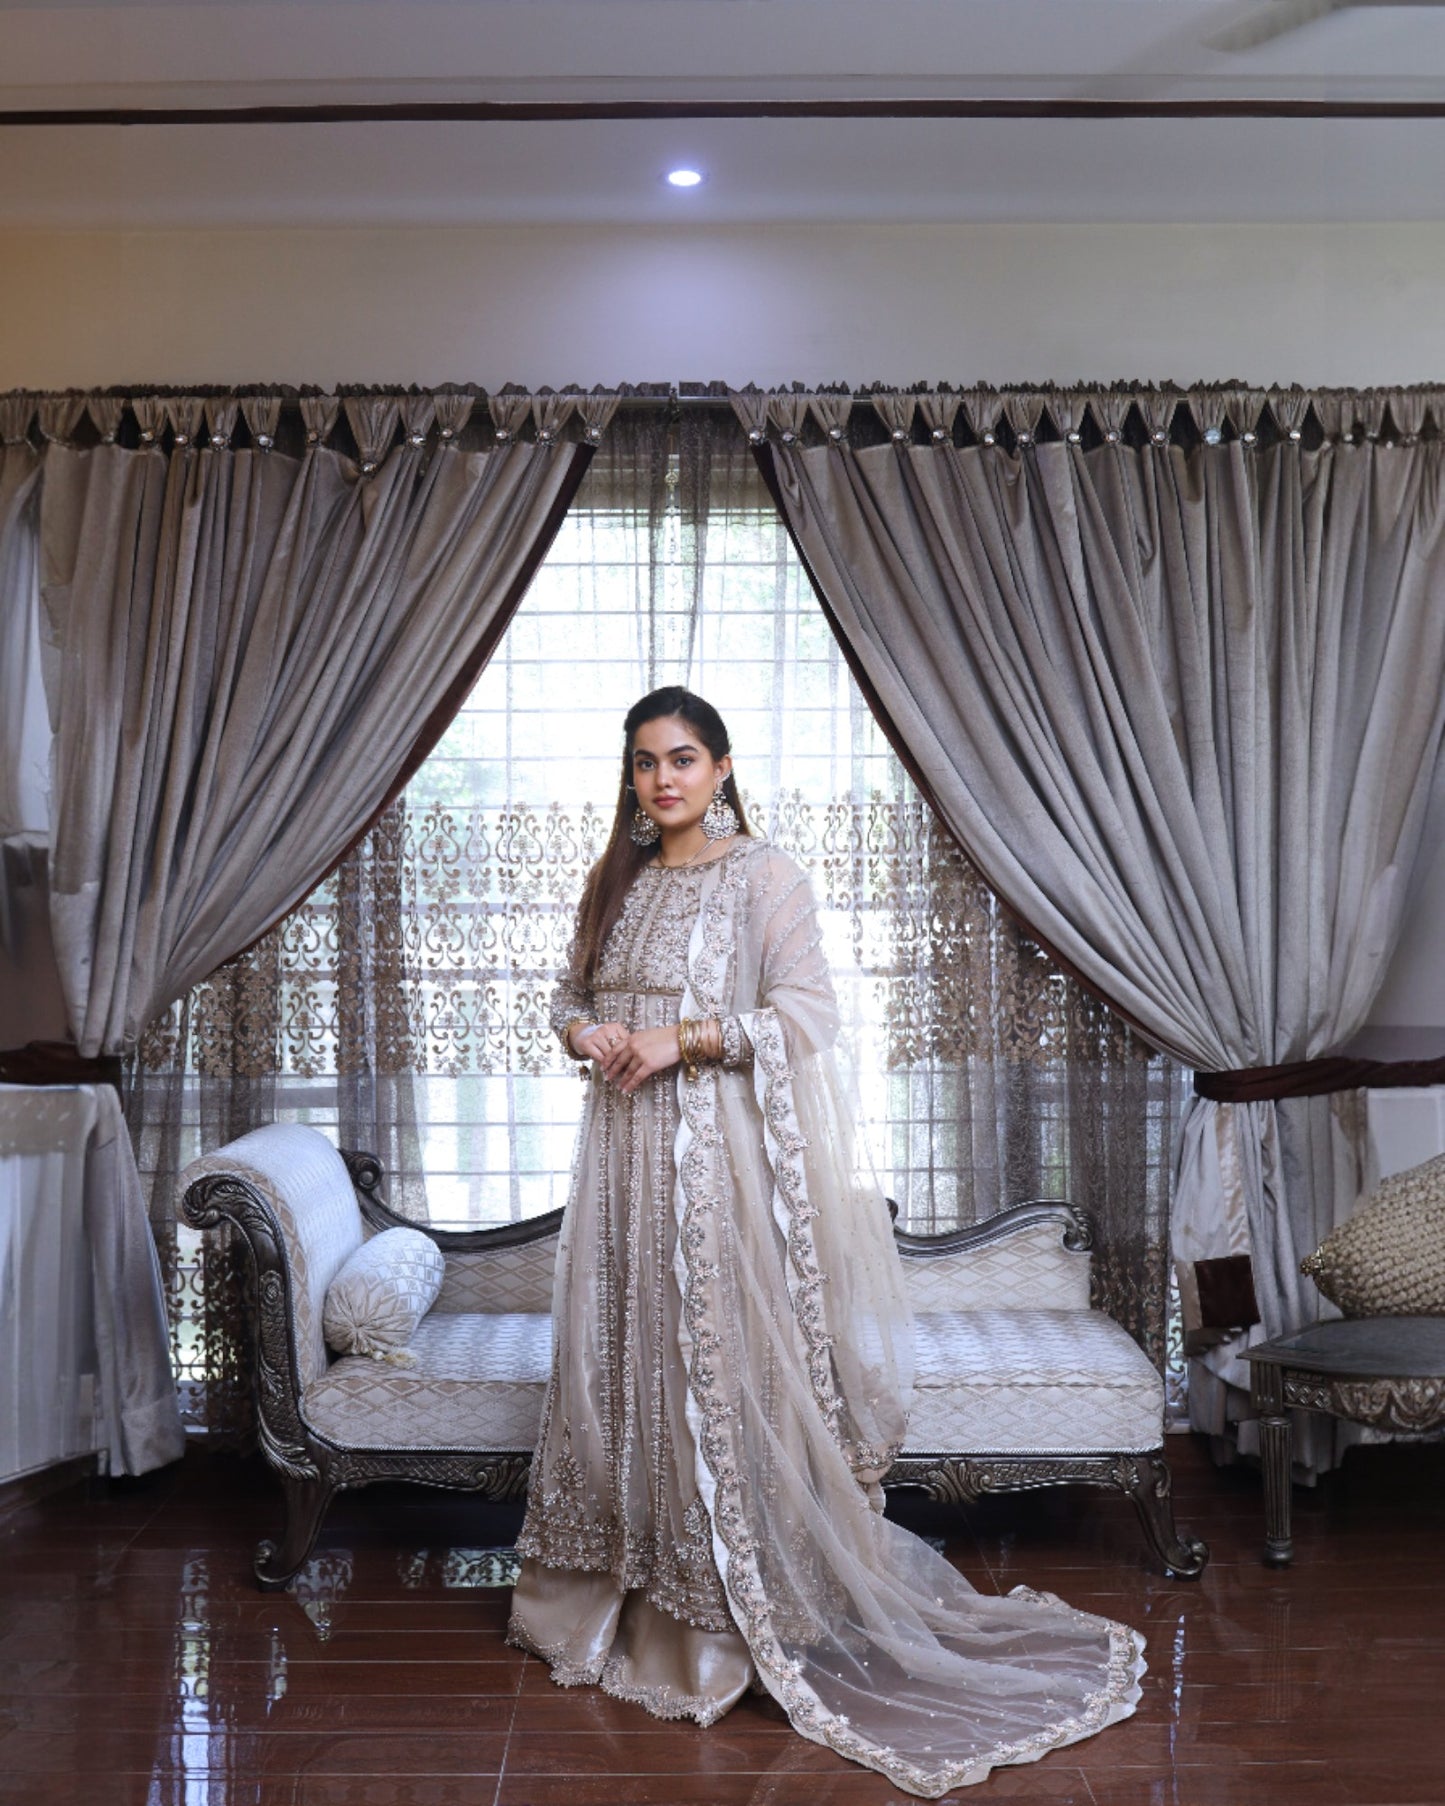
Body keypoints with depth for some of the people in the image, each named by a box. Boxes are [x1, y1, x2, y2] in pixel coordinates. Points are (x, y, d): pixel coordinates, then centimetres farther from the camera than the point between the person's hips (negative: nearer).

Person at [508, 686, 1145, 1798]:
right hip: (625, 1154, 6)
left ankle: (726, 1616, 9)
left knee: (719, 1362, -3)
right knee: (619, 1359, 11)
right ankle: (618, 1592, 25)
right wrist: (584, 1030, -2)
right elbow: (573, 990, 20)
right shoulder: (617, 882, 13)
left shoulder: (763, 875, -5)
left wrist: (685, 1037, -18)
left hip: (721, 1153, -6)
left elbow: (808, 1012, -12)